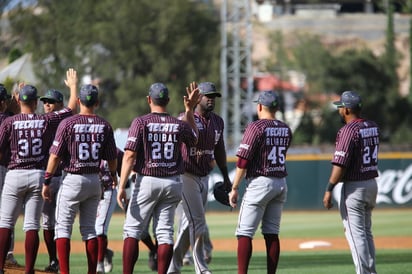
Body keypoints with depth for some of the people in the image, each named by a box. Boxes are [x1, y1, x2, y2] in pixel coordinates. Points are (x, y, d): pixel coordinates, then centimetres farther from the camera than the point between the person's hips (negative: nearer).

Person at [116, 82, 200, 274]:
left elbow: (129, 155, -13)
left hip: (147, 182, -3)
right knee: (165, 233, 6)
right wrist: (190, 111, 25)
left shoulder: (141, 122, -7)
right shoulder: (179, 125, 2)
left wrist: (122, 186, -13)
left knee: (132, 230, 2)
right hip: (172, 183, 3)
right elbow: (194, 139, 25)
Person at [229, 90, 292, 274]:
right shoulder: (285, 129, 9)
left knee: (244, 233, -6)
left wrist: (234, 188, -10)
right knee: (272, 233, 9)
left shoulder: (256, 127, -11)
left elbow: (243, 161, -14)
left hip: (260, 182, -7)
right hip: (281, 183, 7)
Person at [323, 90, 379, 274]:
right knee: (366, 232, 17)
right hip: (372, 183, 8)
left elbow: (340, 164, -21)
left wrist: (329, 190, -19)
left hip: (354, 187, -8)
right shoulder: (372, 127, 7)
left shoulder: (348, 130, -17)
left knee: (355, 233, -5)